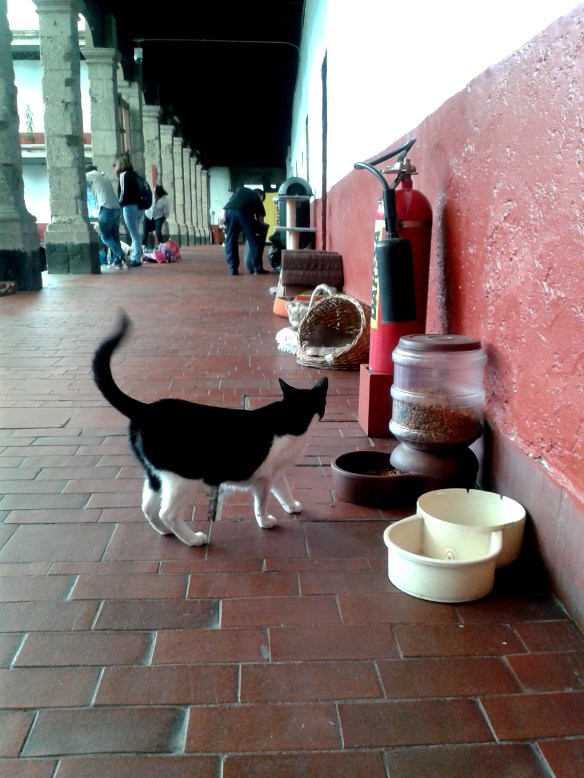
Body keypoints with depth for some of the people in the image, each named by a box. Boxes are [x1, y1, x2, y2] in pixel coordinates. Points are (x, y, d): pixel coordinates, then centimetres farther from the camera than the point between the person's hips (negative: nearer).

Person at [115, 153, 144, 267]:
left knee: (134, 234, -7)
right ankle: (135, 257, 18)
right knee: (135, 233, 14)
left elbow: (123, 192, -11)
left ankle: (135, 259, -6)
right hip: (139, 206, 8)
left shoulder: (124, 175, -6)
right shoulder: (133, 174, 16)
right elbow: (139, 190, 11)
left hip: (129, 207, -8)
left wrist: (119, 203, 4)